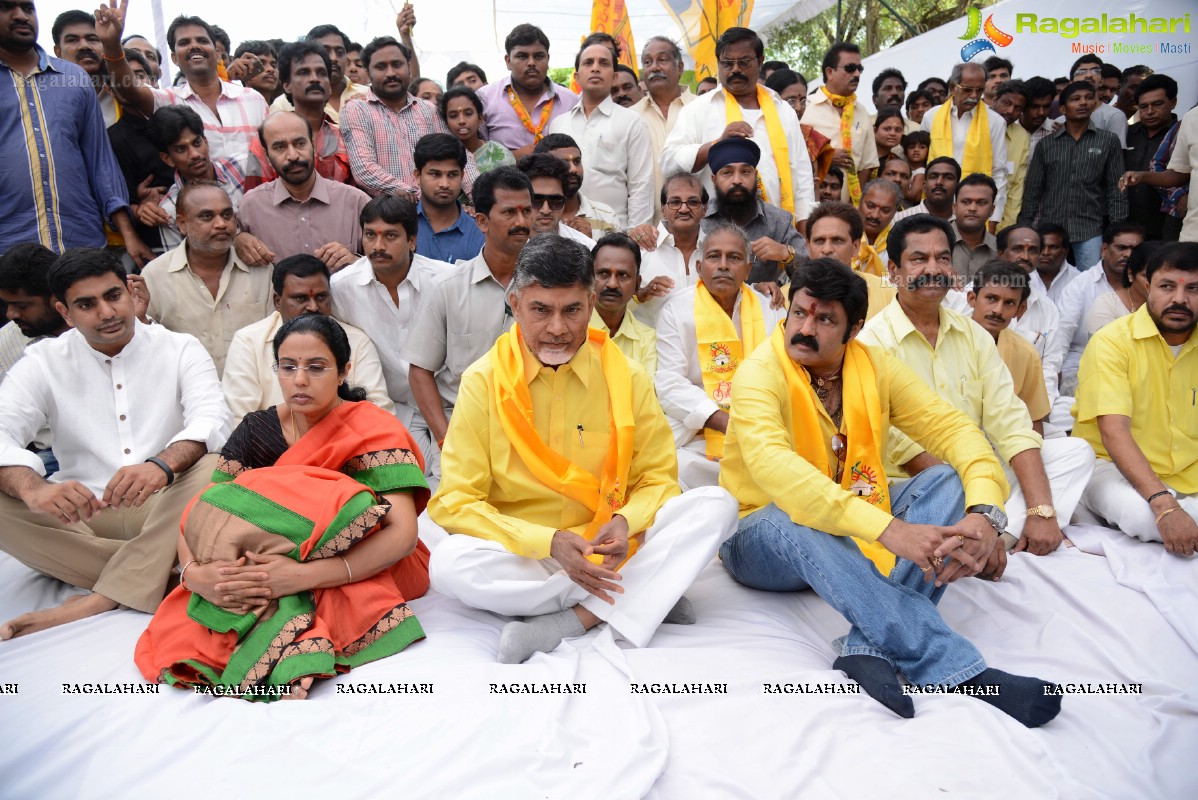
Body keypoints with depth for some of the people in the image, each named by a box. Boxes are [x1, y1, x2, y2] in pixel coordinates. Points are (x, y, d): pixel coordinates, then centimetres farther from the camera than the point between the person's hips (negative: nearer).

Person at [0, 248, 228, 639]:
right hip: (80, 517, 1)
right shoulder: (43, 362, 5)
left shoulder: (180, 350, 2)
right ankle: (152, 574, -26)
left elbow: (211, 419, -15)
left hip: (163, 515, -1)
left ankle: (97, 601, -30)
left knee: (215, 469, -31)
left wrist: (162, 465, -37)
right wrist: (33, 489, -34)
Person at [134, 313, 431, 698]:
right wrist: (194, 572, -27)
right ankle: (299, 651, -27)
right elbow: (194, 518, -4)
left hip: (367, 575, -4)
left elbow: (402, 533, -26)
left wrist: (306, 574, -37)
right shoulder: (257, 429, 1)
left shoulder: (372, 430, -12)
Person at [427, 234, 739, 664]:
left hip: (607, 551, 2)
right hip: (522, 556, -1)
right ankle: (646, 597, -20)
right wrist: (550, 542, -22)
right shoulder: (483, 380, -6)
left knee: (716, 504, -17)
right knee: (448, 564, -32)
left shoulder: (626, 377, -1)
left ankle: (570, 620, -24)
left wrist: (626, 522, -21)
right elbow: (456, 502, -9)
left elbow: (658, 479, 3)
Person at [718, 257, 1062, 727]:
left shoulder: (875, 367, -2)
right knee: (789, 522, -39)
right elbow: (773, 468, -36)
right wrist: (889, 529, -46)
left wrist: (984, 514, -28)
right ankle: (960, 671, -37)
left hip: (860, 534, 5)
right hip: (764, 540, -5)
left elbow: (954, 428, -7)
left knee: (950, 479, -15)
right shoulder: (760, 374, -18)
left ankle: (871, 648, -32)